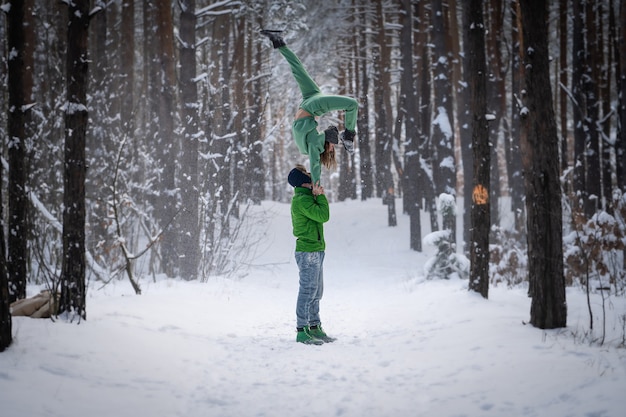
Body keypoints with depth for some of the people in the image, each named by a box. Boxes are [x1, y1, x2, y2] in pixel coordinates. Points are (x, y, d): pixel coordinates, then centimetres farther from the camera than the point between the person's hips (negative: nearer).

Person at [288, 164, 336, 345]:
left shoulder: (306, 197, 17)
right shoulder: (301, 200, -15)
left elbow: (322, 213, 12)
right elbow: (323, 216, -19)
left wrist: (318, 195, 0)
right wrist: (320, 195, -9)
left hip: (316, 250, 10)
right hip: (308, 251, -10)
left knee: (316, 292, 14)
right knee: (308, 291, -8)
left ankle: (315, 327, 21)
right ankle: (302, 331, -5)